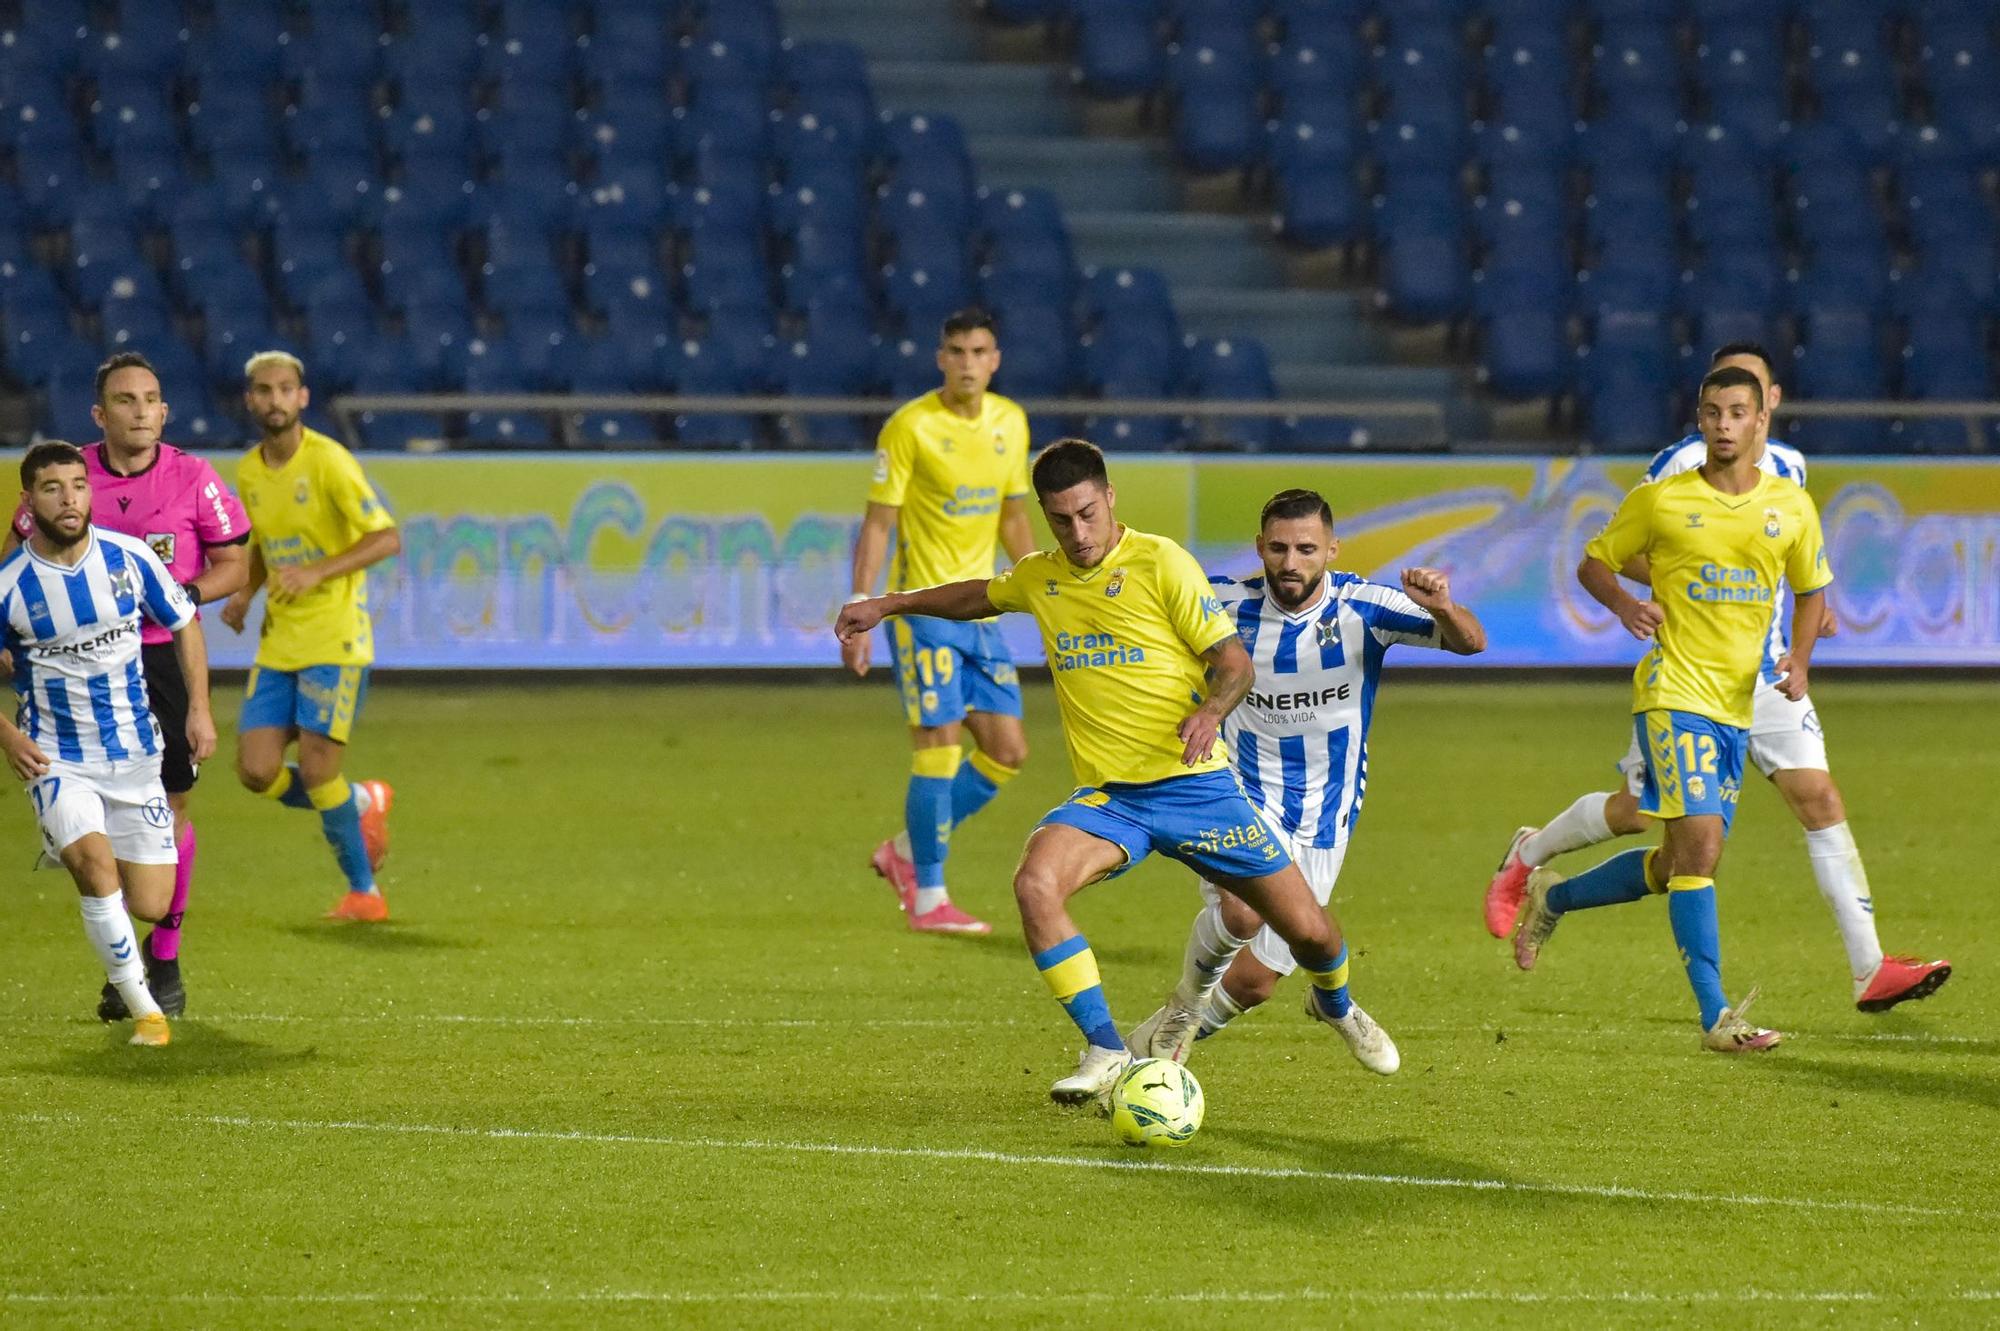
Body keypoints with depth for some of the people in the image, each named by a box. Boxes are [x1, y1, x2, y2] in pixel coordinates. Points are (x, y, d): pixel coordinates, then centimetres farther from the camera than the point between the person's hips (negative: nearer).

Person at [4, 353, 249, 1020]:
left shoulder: (193, 478, -6)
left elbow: (234, 565, 2)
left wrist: (182, 595, -15)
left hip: (167, 657, -1)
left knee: (172, 806, 1)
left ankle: (166, 958, 17)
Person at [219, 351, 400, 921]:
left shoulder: (328, 461, -11)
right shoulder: (248, 473, 9)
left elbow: (387, 538, -14)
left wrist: (317, 573, -25)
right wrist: (244, 595, 6)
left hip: (334, 638, -6)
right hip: (278, 643, 6)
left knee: (317, 768, -10)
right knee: (257, 772, -3)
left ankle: (364, 893, 6)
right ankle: (360, 803, 23)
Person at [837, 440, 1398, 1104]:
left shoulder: (1159, 562, -7)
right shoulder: (1039, 577, 8)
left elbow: (1234, 661, -7)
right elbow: (980, 596, 32)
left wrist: (1210, 712, -26)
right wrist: (888, 604, 30)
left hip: (1195, 784, -3)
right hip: (1107, 797, 3)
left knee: (1311, 933, 0)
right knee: (1035, 883, -29)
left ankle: (1335, 1003, 39)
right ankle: (1105, 1054, -21)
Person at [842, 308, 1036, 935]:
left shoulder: (1011, 423, 8)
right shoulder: (910, 426, -10)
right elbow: (878, 523, -10)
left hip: (981, 609, 7)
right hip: (924, 606, -7)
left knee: (1008, 749, 4)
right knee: (939, 747, -9)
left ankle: (906, 851, 20)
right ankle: (928, 899, 2)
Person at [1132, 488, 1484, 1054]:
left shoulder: (1362, 608, -12)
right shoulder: (1230, 604, -9)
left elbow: (1470, 644, -20)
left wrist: (1443, 608, -42)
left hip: (1322, 818, 1)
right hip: (1243, 796, -1)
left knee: (1255, 980, 6)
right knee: (1242, 913, -33)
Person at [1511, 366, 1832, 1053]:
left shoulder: (1791, 507, 7)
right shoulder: (1660, 500, -2)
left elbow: (1810, 590, 20)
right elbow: (1592, 562, 8)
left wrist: (1799, 659, 3)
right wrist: (1623, 604, -14)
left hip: (1737, 706, 5)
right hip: (1674, 693, -5)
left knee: (1679, 867, 11)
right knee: (1699, 846, -19)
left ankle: (1553, 897, 35)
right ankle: (1716, 1017, -19)